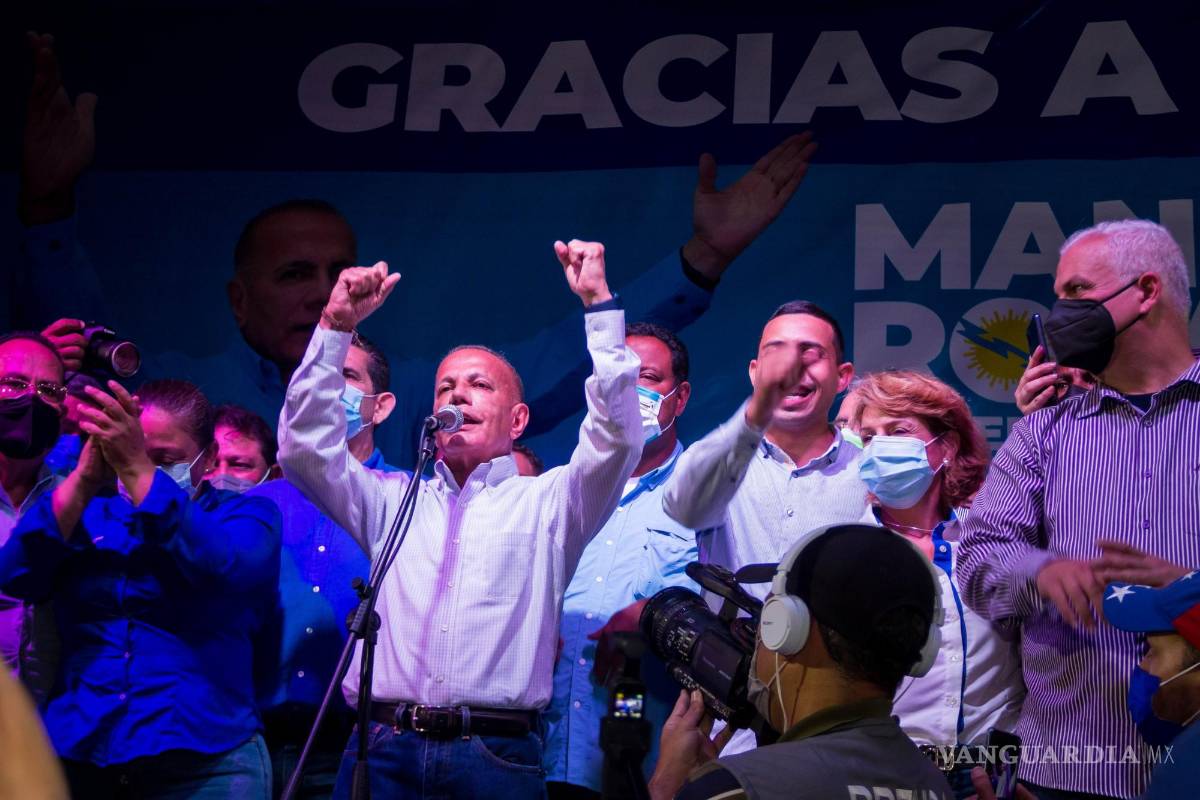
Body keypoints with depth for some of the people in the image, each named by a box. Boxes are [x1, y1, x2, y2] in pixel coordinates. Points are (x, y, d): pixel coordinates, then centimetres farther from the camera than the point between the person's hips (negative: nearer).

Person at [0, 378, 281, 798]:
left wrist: (137, 471, -24)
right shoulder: (90, 513, 13)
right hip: (75, 756, 3)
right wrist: (85, 478, -16)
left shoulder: (244, 514, 4)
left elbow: (224, 572, -18)